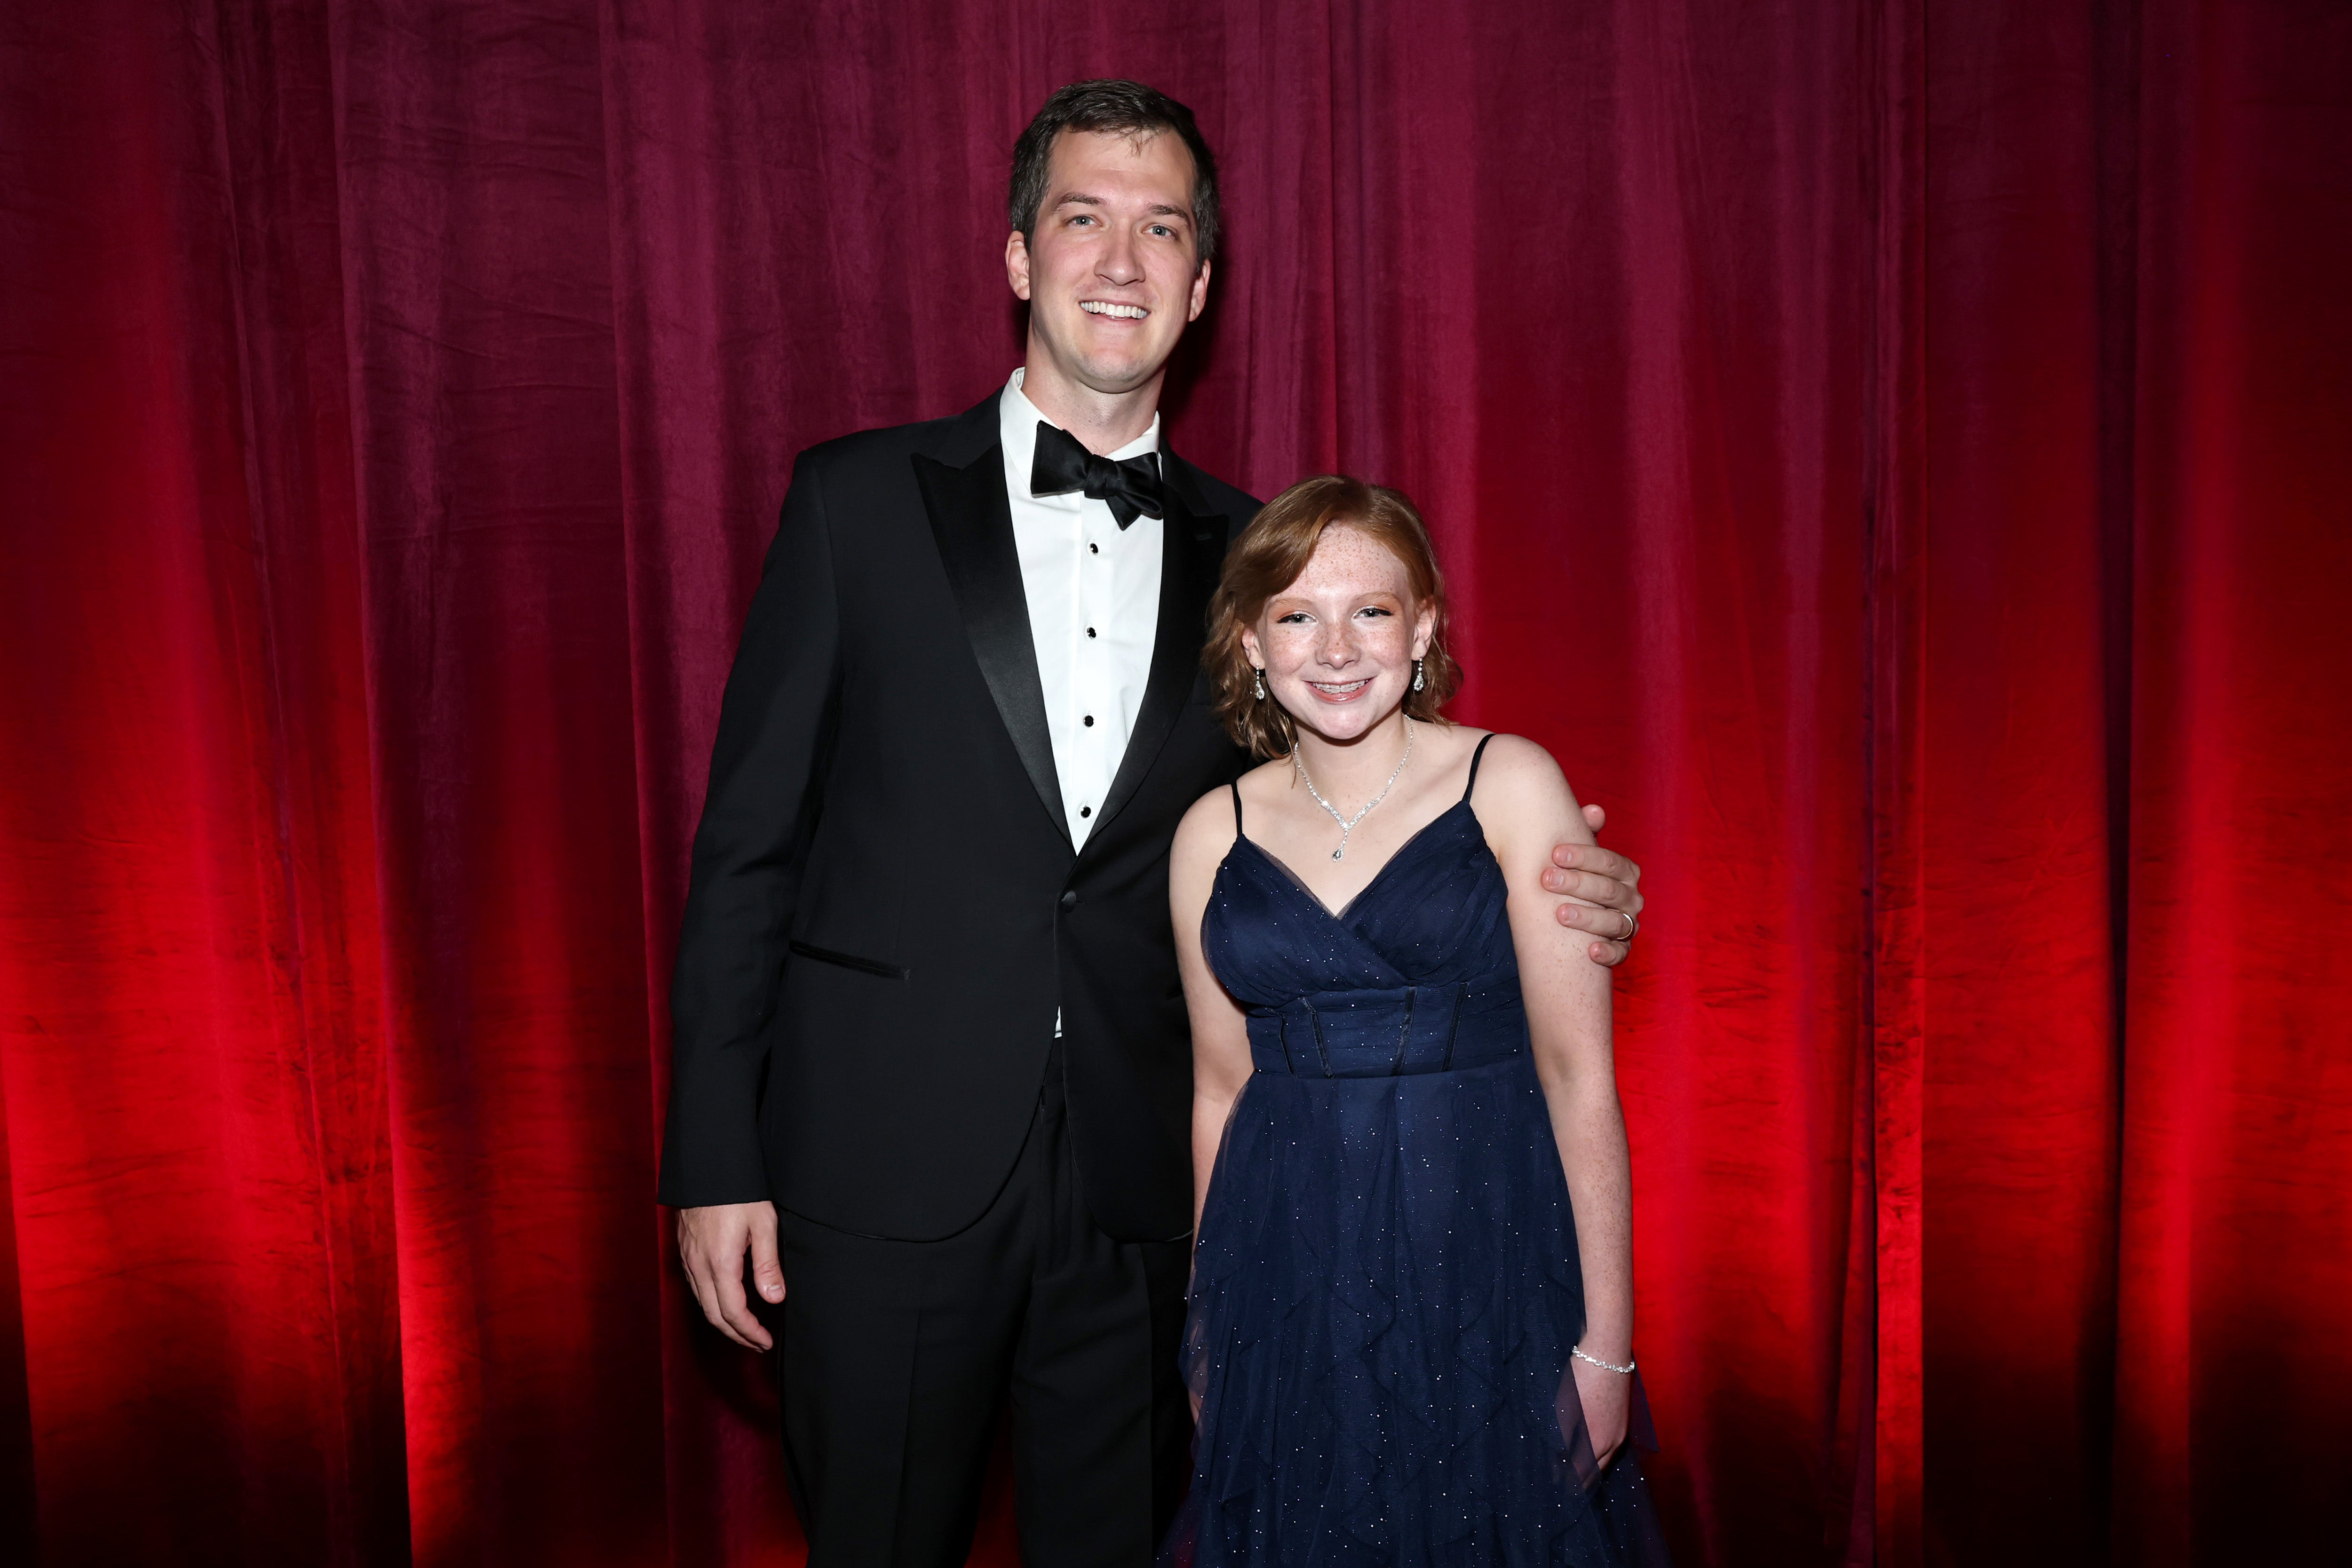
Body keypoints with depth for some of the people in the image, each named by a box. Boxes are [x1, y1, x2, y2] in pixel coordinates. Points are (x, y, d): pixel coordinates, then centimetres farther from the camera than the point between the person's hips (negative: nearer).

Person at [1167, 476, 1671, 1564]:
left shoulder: (1510, 786, -7)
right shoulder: (1213, 833, 2)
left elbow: (1577, 1073, -9)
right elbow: (1222, 1091, 9)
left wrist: (1606, 1343, -10)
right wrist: (1209, 1322, 15)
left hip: (1487, 1265, -2)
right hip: (1289, 1295, 3)